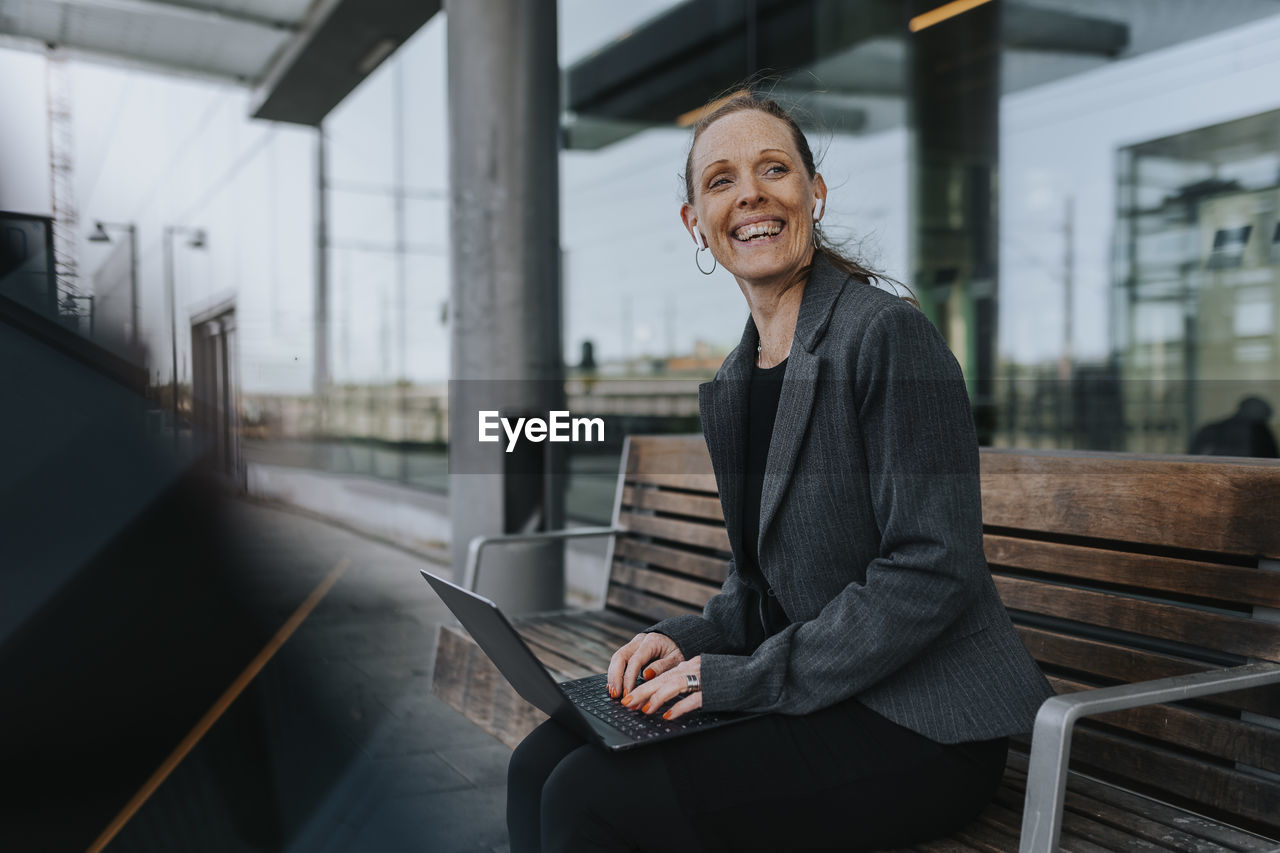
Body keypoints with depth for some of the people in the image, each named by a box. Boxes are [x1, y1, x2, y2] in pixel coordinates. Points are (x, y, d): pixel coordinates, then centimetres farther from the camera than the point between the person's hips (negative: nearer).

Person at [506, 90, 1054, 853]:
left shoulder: (890, 334, -13)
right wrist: (690, 642, -2)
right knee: (539, 766, -6)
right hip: (807, 704, 7)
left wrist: (750, 677, -18)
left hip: (917, 726, -7)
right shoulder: (734, 381, 11)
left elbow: (933, 569, -19)